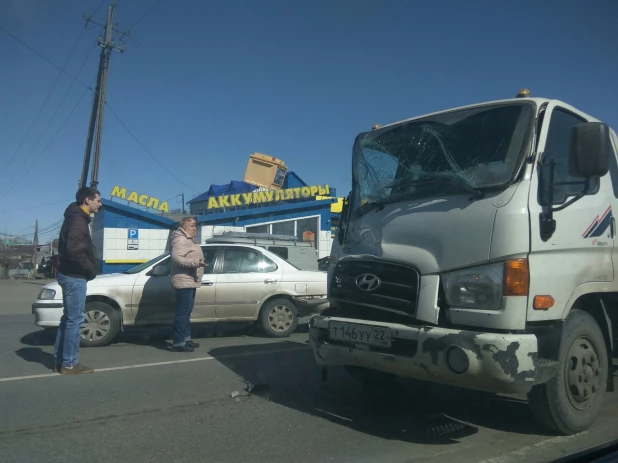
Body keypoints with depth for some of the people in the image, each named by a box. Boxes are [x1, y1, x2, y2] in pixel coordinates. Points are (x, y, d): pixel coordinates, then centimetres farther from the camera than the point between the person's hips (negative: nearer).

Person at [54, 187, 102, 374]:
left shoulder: (77, 218, 16)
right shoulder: (78, 219, -16)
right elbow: (73, 250, -27)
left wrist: (88, 269, 9)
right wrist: (90, 269, -15)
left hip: (70, 274, 11)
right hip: (74, 276, -11)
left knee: (68, 318, 15)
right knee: (75, 319, -5)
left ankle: (60, 360, 23)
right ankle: (69, 364, 2)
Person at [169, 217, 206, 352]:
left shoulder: (188, 240, 21)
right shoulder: (181, 240, -13)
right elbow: (176, 258, -27)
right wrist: (195, 262, -33)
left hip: (190, 282, 11)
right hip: (184, 282, -11)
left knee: (187, 312, 14)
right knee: (182, 312, -12)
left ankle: (186, 339, 22)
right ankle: (178, 343, -11)